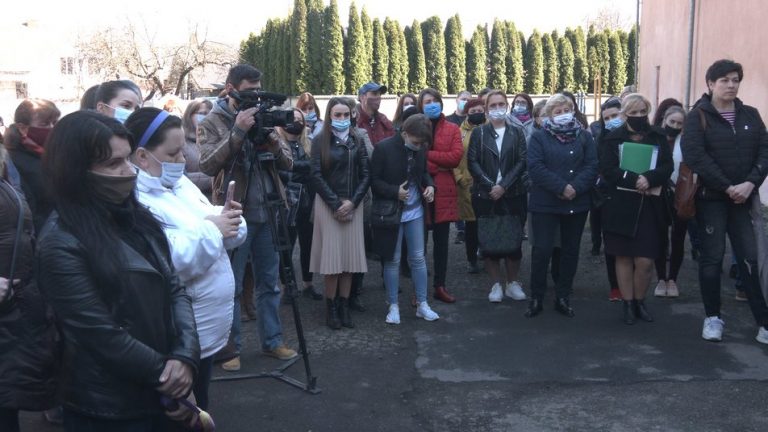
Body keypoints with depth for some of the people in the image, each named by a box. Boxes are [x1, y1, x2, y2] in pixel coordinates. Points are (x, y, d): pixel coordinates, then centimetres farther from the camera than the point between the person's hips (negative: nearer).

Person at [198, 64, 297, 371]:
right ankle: (230, 347, 16)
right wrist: (238, 132, -24)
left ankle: (272, 341, 24)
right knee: (231, 287, 3)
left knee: (269, 284, 13)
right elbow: (208, 165, -19)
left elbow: (288, 163, 7)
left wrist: (274, 143, -14)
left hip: (267, 214, 5)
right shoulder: (211, 123, -3)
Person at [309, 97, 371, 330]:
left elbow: (366, 175, 5)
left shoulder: (357, 141, 9)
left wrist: (352, 202, -8)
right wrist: (335, 204, -12)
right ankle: (331, 307, 5)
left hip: (353, 204, 3)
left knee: (350, 255, 2)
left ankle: (344, 305, 9)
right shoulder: (320, 141, 0)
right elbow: (317, 176, -6)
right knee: (332, 256, -5)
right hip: (328, 204, -3)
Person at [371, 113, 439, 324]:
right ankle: (393, 306, 17)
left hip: (415, 211, 4)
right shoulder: (384, 148, -15)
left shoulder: (420, 148, -1)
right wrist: (395, 192, -23)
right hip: (391, 212, -4)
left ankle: (422, 304, 19)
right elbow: (374, 180, -11)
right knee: (392, 259, 5)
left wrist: (430, 185, -6)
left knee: (418, 257, 8)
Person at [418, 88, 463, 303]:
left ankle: (440, 286, 19)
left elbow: (456, 156, -8)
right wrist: (437, 166, -16)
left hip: (443, 192, 2)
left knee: (441, 241, 9)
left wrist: (426, 154, -13)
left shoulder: (452, 129, 7)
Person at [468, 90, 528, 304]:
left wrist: (504, 185, -12)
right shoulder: (478, 133, 7)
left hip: (513, 195, 0)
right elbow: (472, 162, -1)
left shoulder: (517, 133, 8)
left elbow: (521, 161, -1)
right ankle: (496, 284, 11)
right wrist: (490, 185, -12)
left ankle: (512, 283, 14)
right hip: (485, 195, 0)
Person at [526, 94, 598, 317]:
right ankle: (536, 298, 6)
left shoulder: (584, 137, 9)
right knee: (542, 250, -5)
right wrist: (562, 187, -18)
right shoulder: (539, 137, 2)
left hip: (577, 203, 3)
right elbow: (535, 167, -11)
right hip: (545, 203, -3)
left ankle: (563, 297, 19)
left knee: (570, 250, 9)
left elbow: (591, 166, -1)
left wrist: (576, 188, -17)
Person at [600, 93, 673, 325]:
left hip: (650, 206, 1)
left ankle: (640, 301, 18)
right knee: (624, 258, 4)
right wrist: (635, 180, -20)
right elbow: (608, 169, -8)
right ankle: (628, 304, 15)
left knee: (645, 261, -2)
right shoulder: (613, 138, 2)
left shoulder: (658, 137, 8)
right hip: (621, 207, -1)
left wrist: (649, 178, -21)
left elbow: (667, 166, -2)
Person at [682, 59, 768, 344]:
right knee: (712, 257, 3)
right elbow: (694, 155, -14)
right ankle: (713, 317, 15)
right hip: (711, 198, -3)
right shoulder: (699, 116, -3)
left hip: (743, 198, 3)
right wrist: (728, 187, -17)